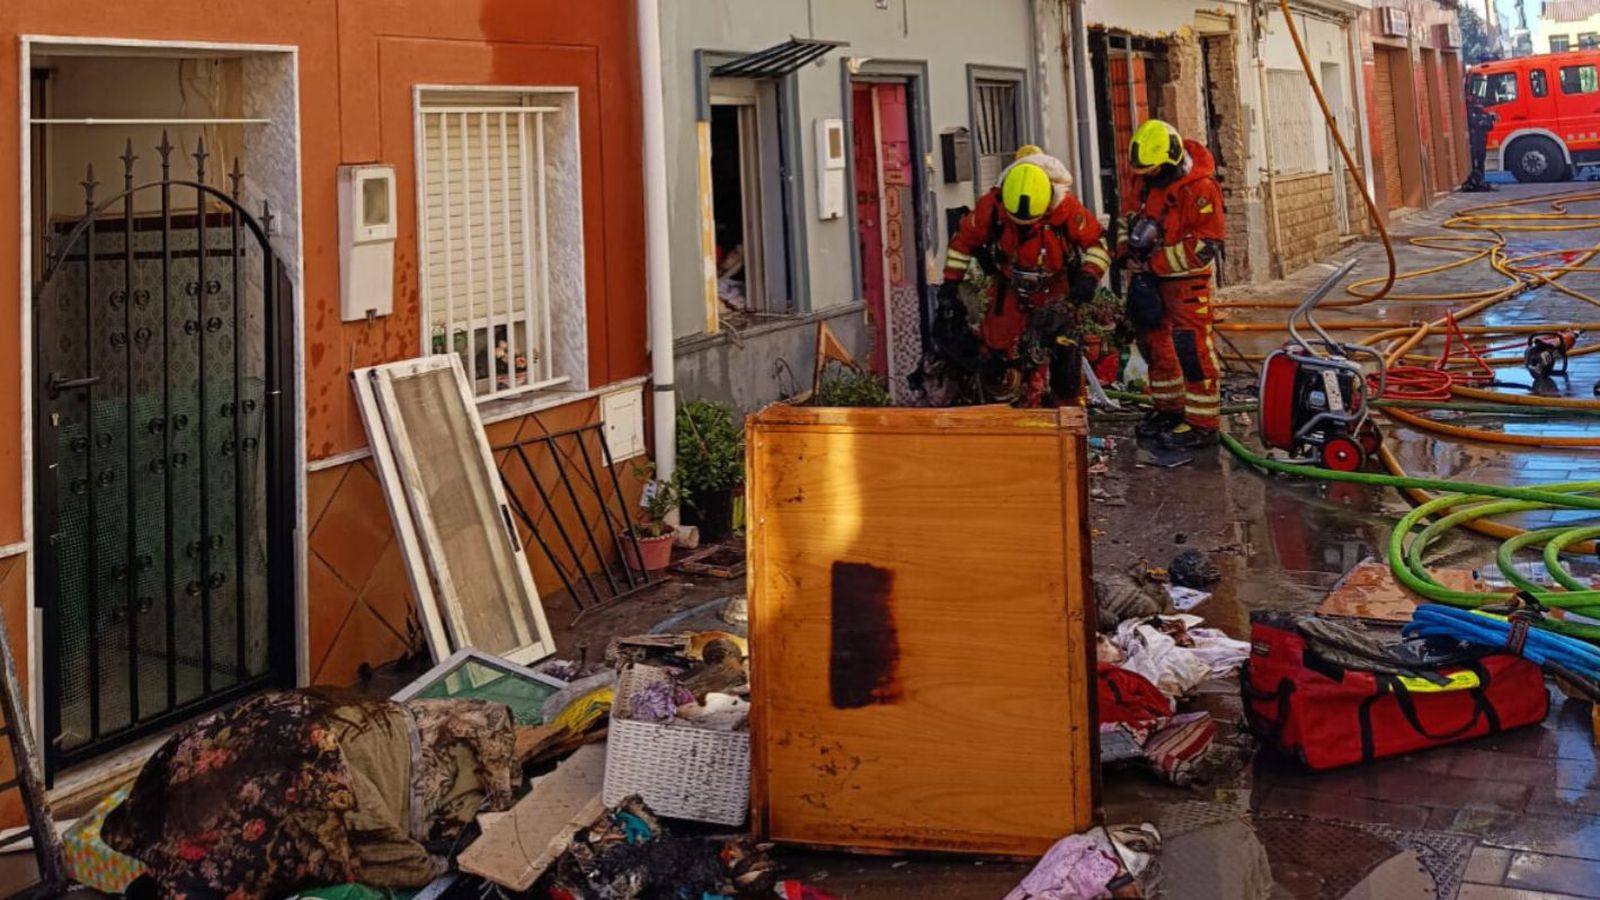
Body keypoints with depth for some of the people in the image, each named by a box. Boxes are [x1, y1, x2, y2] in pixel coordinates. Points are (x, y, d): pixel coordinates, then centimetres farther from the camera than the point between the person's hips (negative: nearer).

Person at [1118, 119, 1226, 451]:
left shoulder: (1200, 188, -20)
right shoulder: (1148, 181, 5)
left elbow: (1204, 247, -22)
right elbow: (1129, 215, 20)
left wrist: (1155, 263, -20)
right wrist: (1126, 254, 4)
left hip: (1187, 278, -8)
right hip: (1152, 276, 9)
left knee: (1191, 347, -11)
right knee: (1154, 342, 16)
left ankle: (1203, 424, -5)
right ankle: (1170, 408, 30)